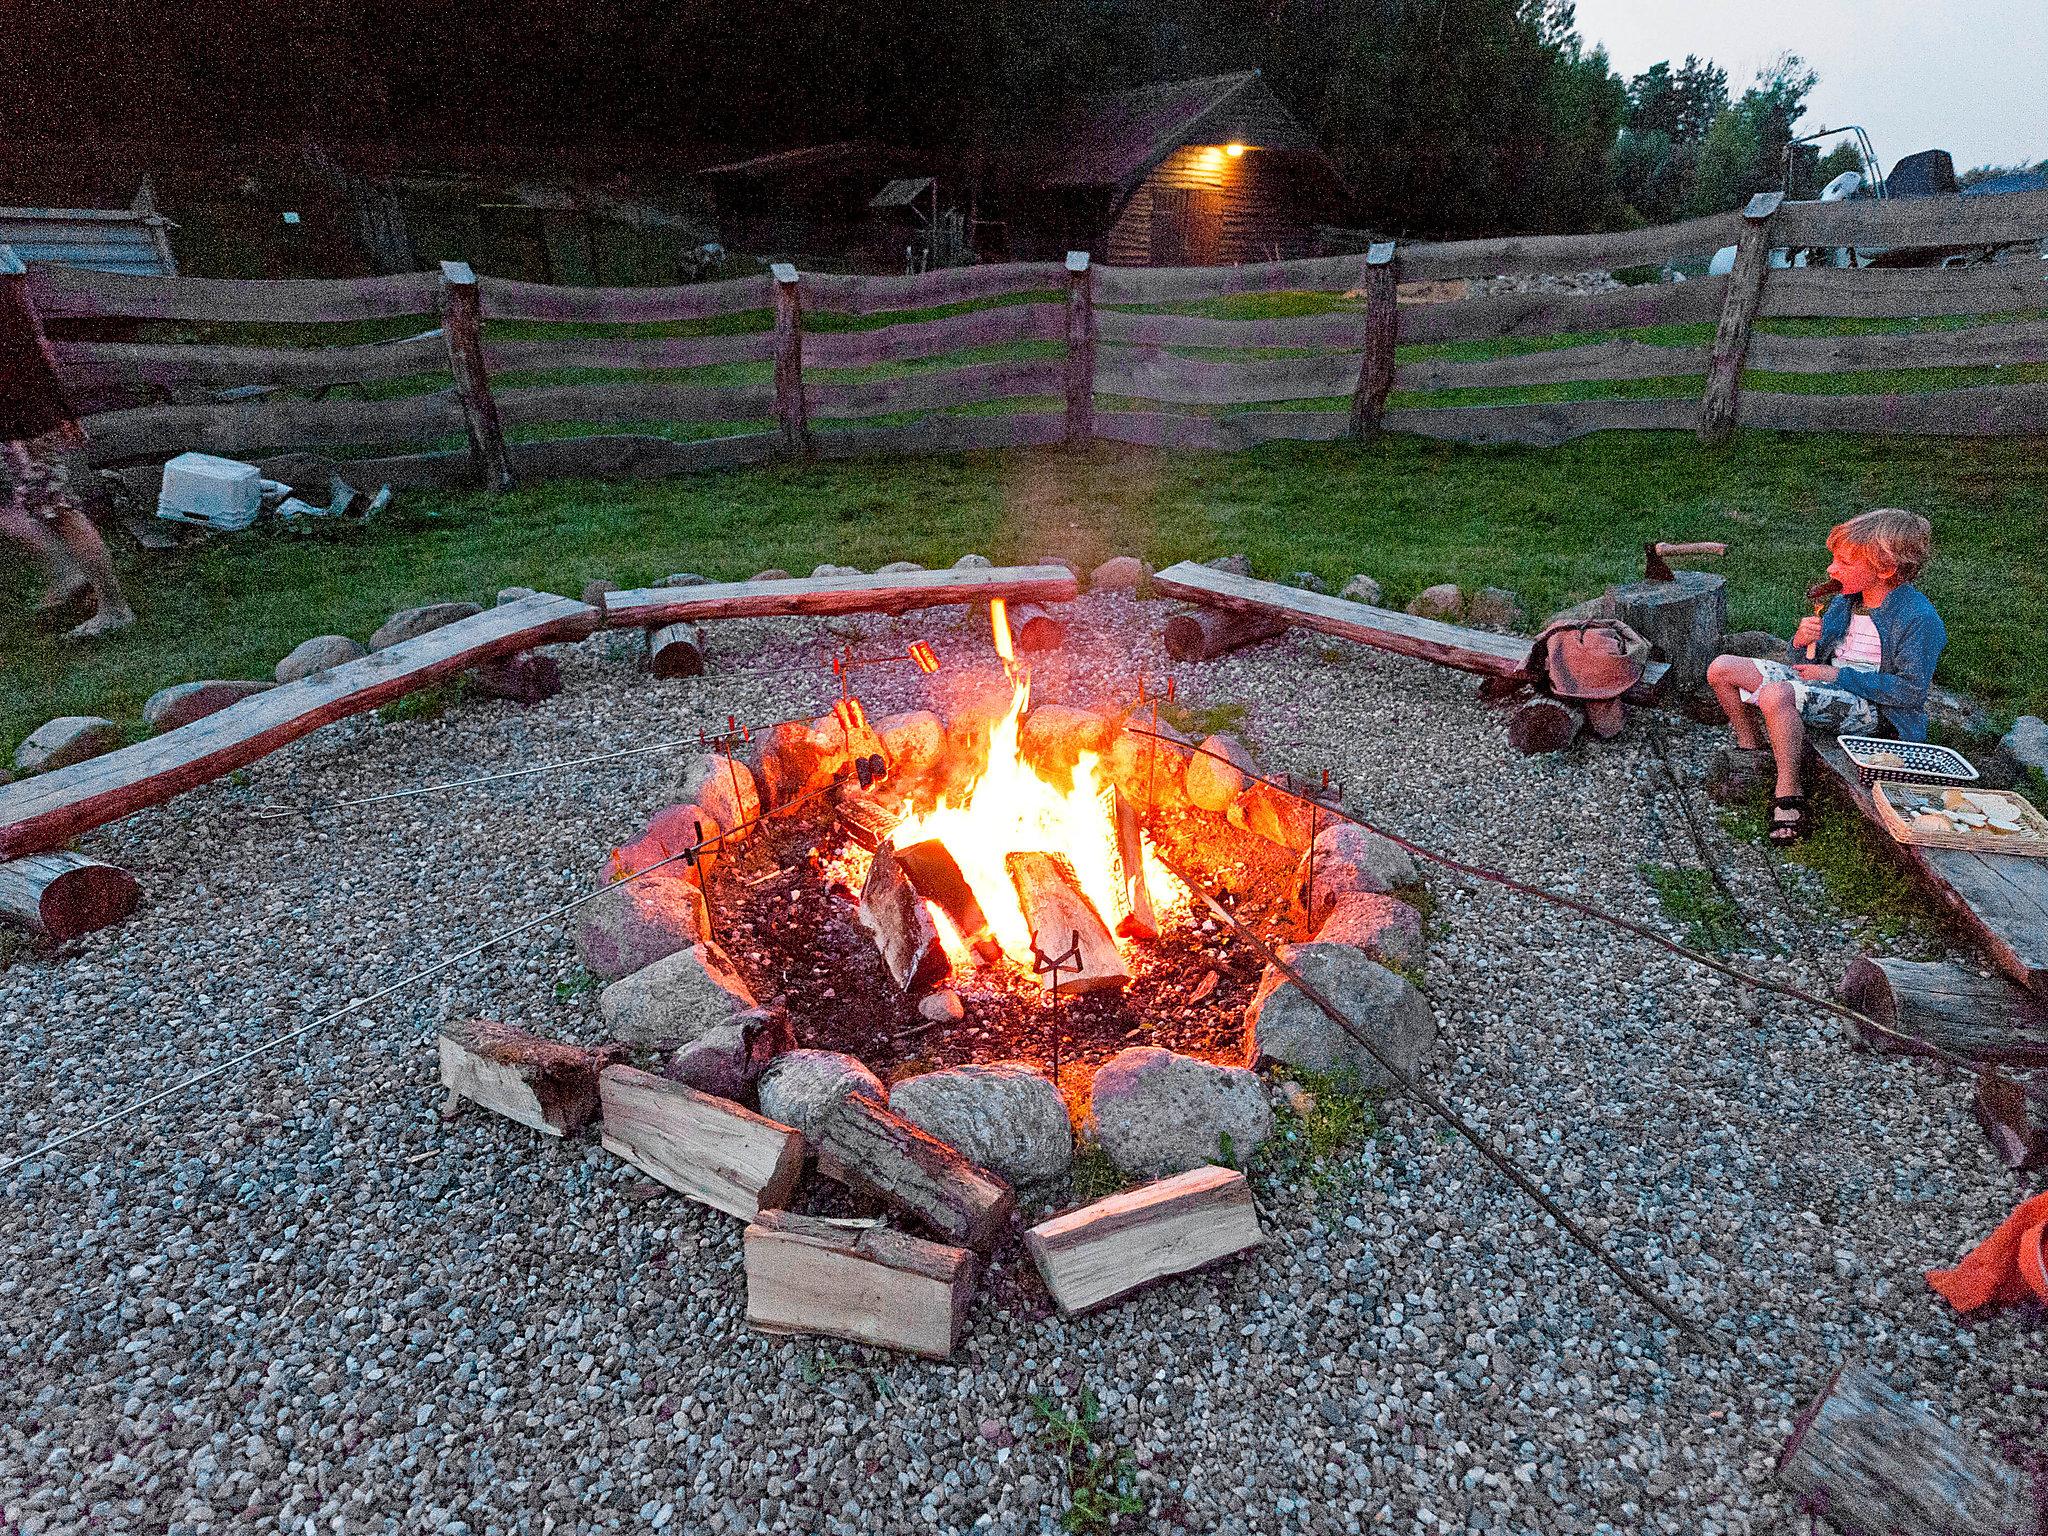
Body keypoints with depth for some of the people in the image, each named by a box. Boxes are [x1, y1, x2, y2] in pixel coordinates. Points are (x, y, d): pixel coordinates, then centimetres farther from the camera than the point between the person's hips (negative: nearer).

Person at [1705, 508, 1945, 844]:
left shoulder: (1918, 618, -15)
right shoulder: (1843, 601, 7)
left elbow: (1912, 691, -18)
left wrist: (1839, 675, -19)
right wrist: (1801, 642, -11)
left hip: (1871, 708, -8)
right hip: (1826, 685, 8)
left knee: (1776, 694, -37)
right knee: (1722, 669, -3)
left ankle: (1788, 791, -24)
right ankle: (1749, 748, 12)